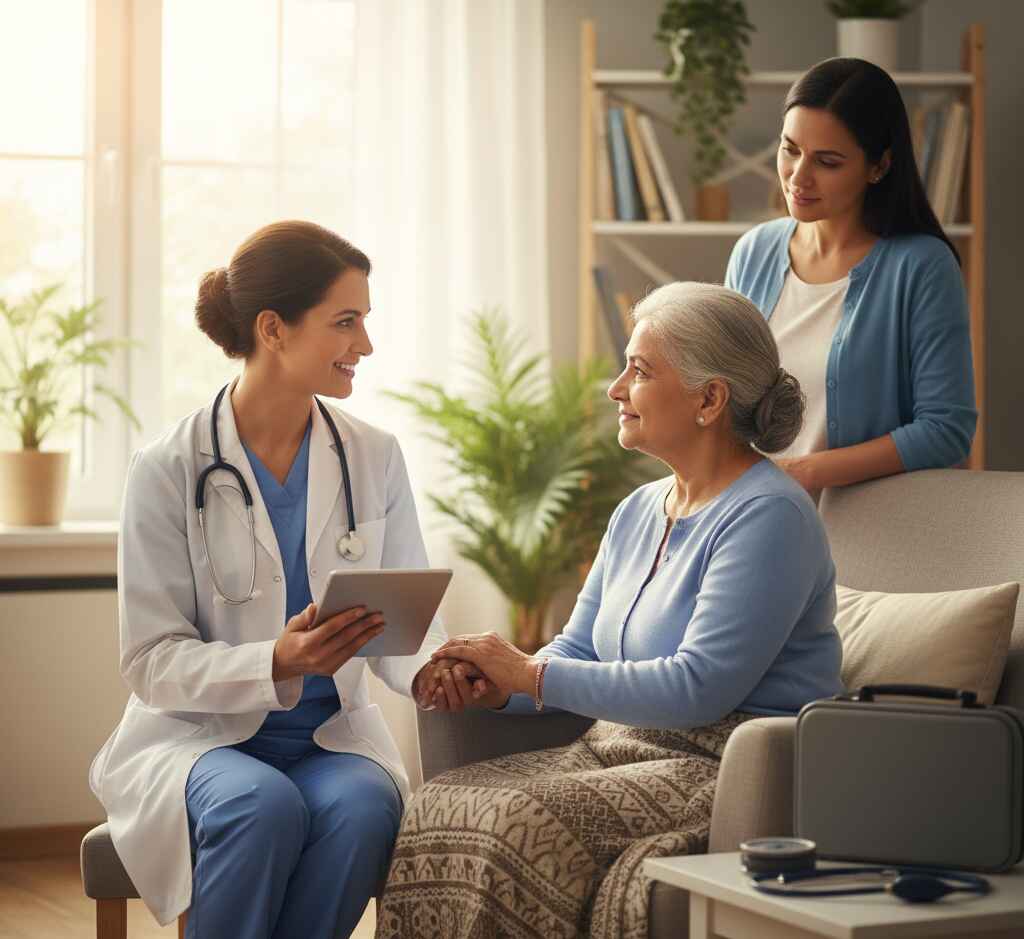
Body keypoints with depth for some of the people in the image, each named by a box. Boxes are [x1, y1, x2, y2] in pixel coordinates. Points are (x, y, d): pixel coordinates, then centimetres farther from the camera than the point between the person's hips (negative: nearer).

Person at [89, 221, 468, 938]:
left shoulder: (375, 457, 4)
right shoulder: (169, 470, -8)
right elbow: (152, 662, -9)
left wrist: (430, 670, -19)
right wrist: (278, 664, -27)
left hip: (332, 738, 3)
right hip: (196, 736, -3)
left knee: (365, 805, -31)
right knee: (264, 806, -35)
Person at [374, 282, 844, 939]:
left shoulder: (767, 515, -12)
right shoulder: (638, 513, 18)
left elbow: (699, 688, -20)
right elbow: (577, 650, 21)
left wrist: (532, 675, -15)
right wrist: (494, 686, -2)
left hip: (729, 769, -8)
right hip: (625, 752, 8)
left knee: (519, 823, -29)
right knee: (441, 805, -16)